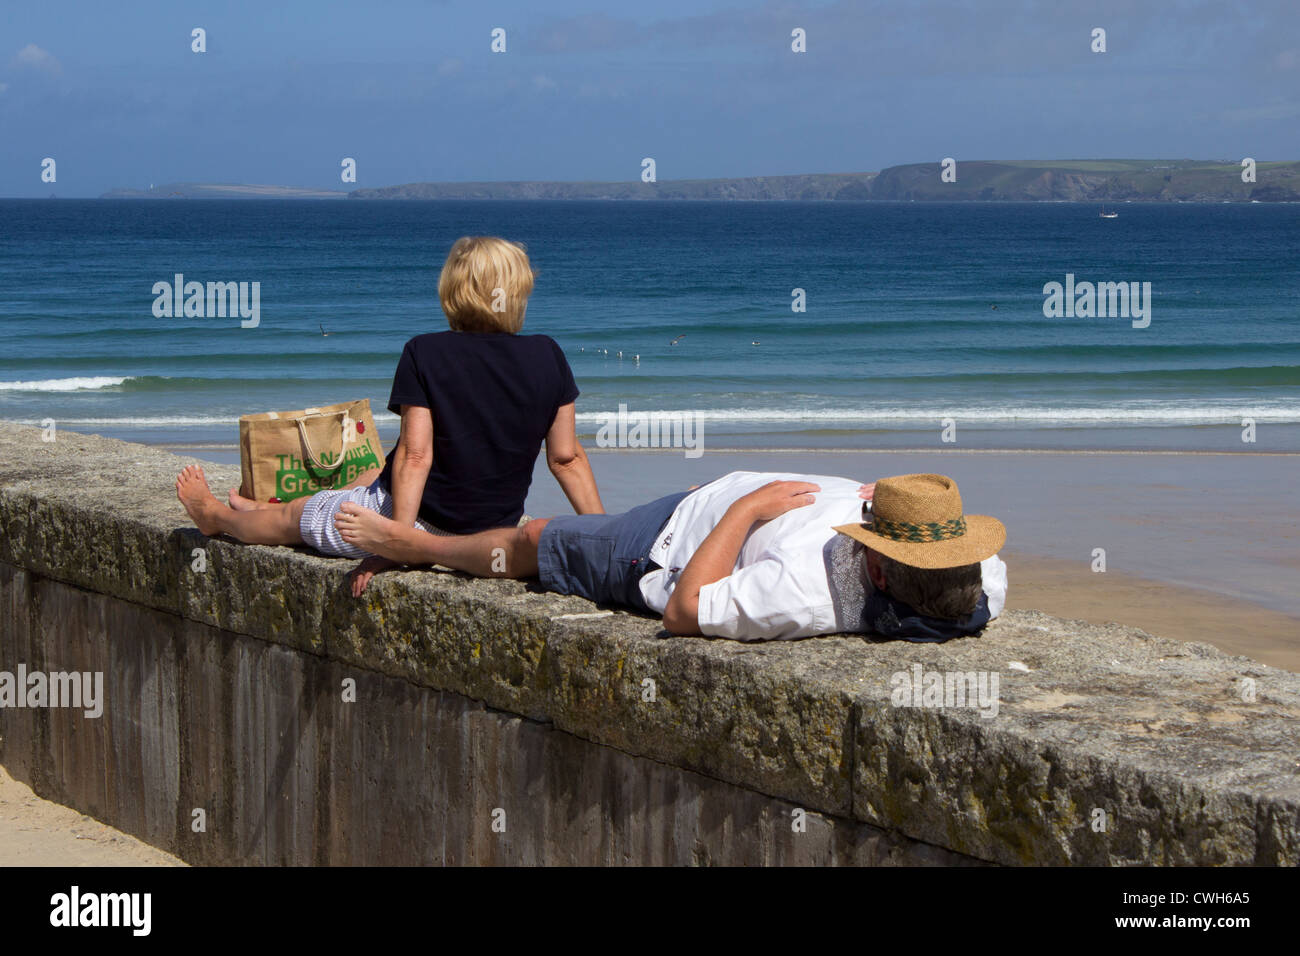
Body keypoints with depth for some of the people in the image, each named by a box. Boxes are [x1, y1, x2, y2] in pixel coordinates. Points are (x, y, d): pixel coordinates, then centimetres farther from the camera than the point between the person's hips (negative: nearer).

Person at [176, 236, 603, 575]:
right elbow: (567, 458, -6)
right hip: (497, 526, 6)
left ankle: (216, 515, 52)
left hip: (424, 522, -6)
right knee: (379, 477, 34)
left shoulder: (424, 354, -16)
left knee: (294, 518, 24)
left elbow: (416, 455, -21)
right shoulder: (547, 356, -7)